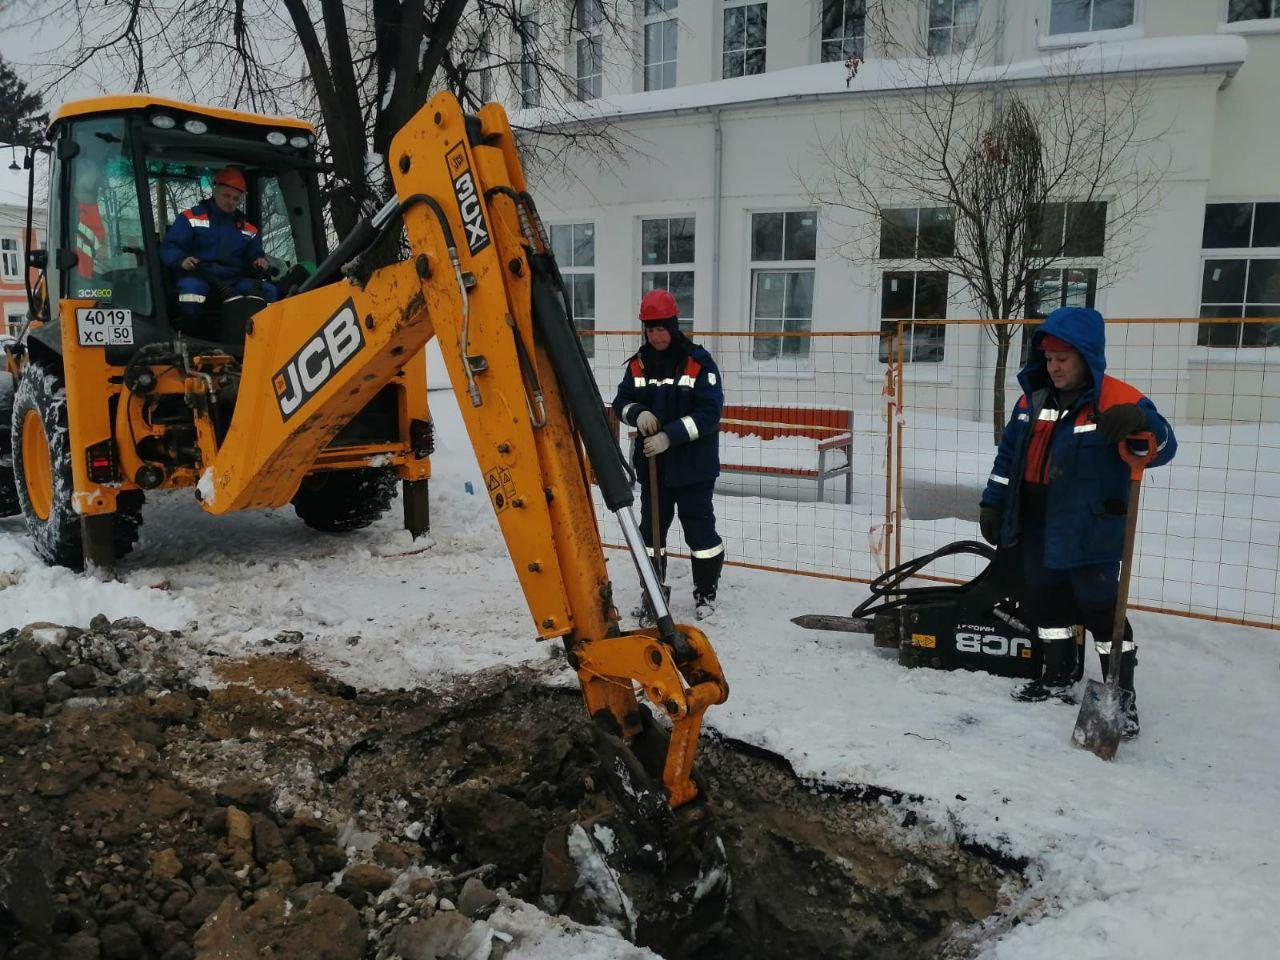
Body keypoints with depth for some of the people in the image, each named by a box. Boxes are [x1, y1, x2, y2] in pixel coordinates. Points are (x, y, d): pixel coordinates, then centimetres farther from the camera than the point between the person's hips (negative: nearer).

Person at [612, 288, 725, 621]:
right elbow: (621, 401, 7)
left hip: (692, 465, -4)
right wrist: (638, 413, -16)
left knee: (699, 527, 6)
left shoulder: (699, 362, -12)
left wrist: (670, 436, -23)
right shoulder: (638, 363, 3)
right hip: (652, 463, 5)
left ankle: (705, 593, 22)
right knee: (651, 527, 13)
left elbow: (709, 413, -16)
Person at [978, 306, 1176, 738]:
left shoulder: (1118, 400, -13)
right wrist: (992, 503, 11)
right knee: (1046, 602, 17)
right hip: (1037, 527, 7)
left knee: (1101, 611, -1)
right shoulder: (1034, 398, 6)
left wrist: (1140, 422, -40)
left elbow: (1162, 447, -19)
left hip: (1090, 531, -7)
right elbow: (1009, 453, 12)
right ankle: (1058, 677, 35)